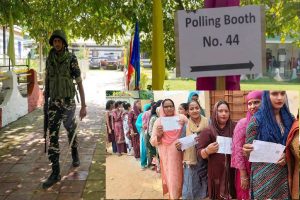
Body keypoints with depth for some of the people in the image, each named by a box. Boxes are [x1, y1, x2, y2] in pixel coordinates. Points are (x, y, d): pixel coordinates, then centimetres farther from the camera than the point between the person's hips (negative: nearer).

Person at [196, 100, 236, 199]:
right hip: (216, 172, -1)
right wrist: (207, 151, -20)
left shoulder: (235, 127, 3)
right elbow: (199, 153, 0)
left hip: (233, 170, 1)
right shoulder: (208, 131, 0)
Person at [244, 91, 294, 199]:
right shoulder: (256, 120, -9)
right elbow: (248, 151, -4)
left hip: (284, 173, 4)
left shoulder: (290, 119, 3)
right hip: (264, 174, -4)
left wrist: (287, 155, -9)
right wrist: (247, 151, -27)